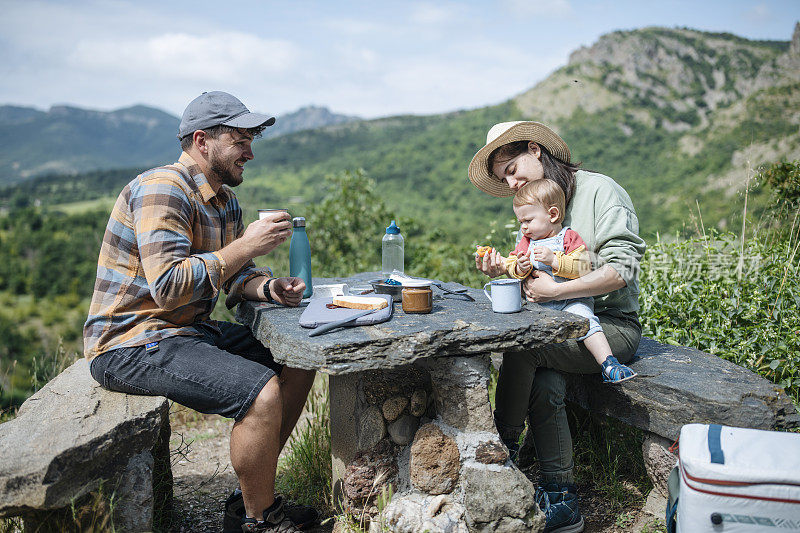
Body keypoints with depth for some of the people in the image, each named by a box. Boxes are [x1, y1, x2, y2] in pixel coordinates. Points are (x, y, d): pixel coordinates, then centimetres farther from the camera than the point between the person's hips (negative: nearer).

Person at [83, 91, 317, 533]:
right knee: (263, 392, -26)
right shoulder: (161, 190, -19)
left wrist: (267, 288, -9)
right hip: (132, 343, -10)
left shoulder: (224, 198, 11)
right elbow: (169, 286, -29)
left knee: (298, 361, 7)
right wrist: (246, 246, -24)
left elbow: (232, 274, 13)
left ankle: (251, 494, 15)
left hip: (190, 330, 10)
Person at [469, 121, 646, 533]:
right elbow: (538, 281, 15)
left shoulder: (599, 191, -6)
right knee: (545, 386, -23)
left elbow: (620, 270, -17)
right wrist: (505, 272, -5)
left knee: (524, 347, -28)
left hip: (613, 325, -6)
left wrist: (555, 291, -21)